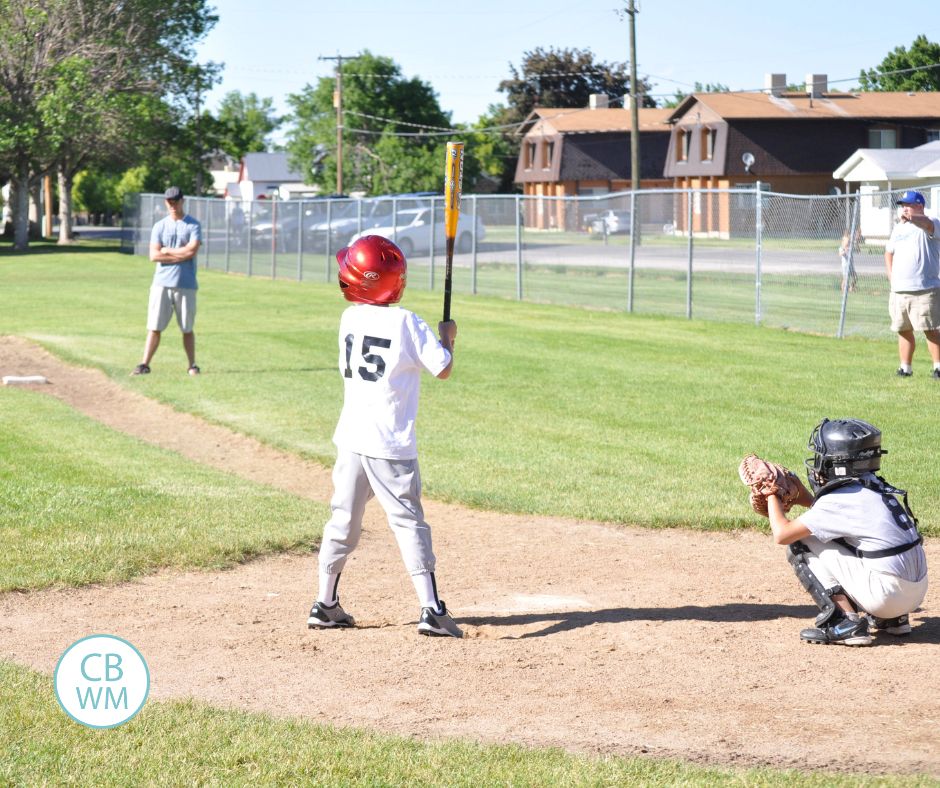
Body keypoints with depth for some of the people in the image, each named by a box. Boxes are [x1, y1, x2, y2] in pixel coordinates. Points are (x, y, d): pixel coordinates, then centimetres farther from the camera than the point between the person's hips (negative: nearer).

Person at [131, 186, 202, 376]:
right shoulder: (159, 227, 9)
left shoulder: (193, 225, 2)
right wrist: (181, 254, -8)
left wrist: (167, 251, -5)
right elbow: (154, 255, -3)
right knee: (154, 327, -1)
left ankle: (192, 365, 14)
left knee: (187, 329, 5)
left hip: (185, 284, -2)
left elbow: (192, 251, -13)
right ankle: (144, 365, -2)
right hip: (162, 283, 2)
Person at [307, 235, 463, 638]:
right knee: (409, 524, 0)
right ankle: (431, 609, -4)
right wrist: (447, 337, 12)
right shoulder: (406, 323, -11)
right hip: (391, 445, -5)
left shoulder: (349, 318, 4)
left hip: (351, 441, 5)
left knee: (342, 521, 14)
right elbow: (443, 369, -9)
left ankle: (325, 604, 19)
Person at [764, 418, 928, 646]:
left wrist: (772, 495, 5)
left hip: (888, 594, -8)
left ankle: (846, 622, -8)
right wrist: (802, 496, 20)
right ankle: (891, 619, 22)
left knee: (800, 546, 0)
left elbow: (782, 534, -10)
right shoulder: (876, 487, 12)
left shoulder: (839, 499, -12)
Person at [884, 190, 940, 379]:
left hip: (924, 290, -7)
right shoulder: (898, 228, 18)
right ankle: (905, 367, 18)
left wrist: (910, 218, -52)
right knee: (903, 330, 10)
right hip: (898, 290, 7)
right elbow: (889, 252, 29)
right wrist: (891, 274, 13)